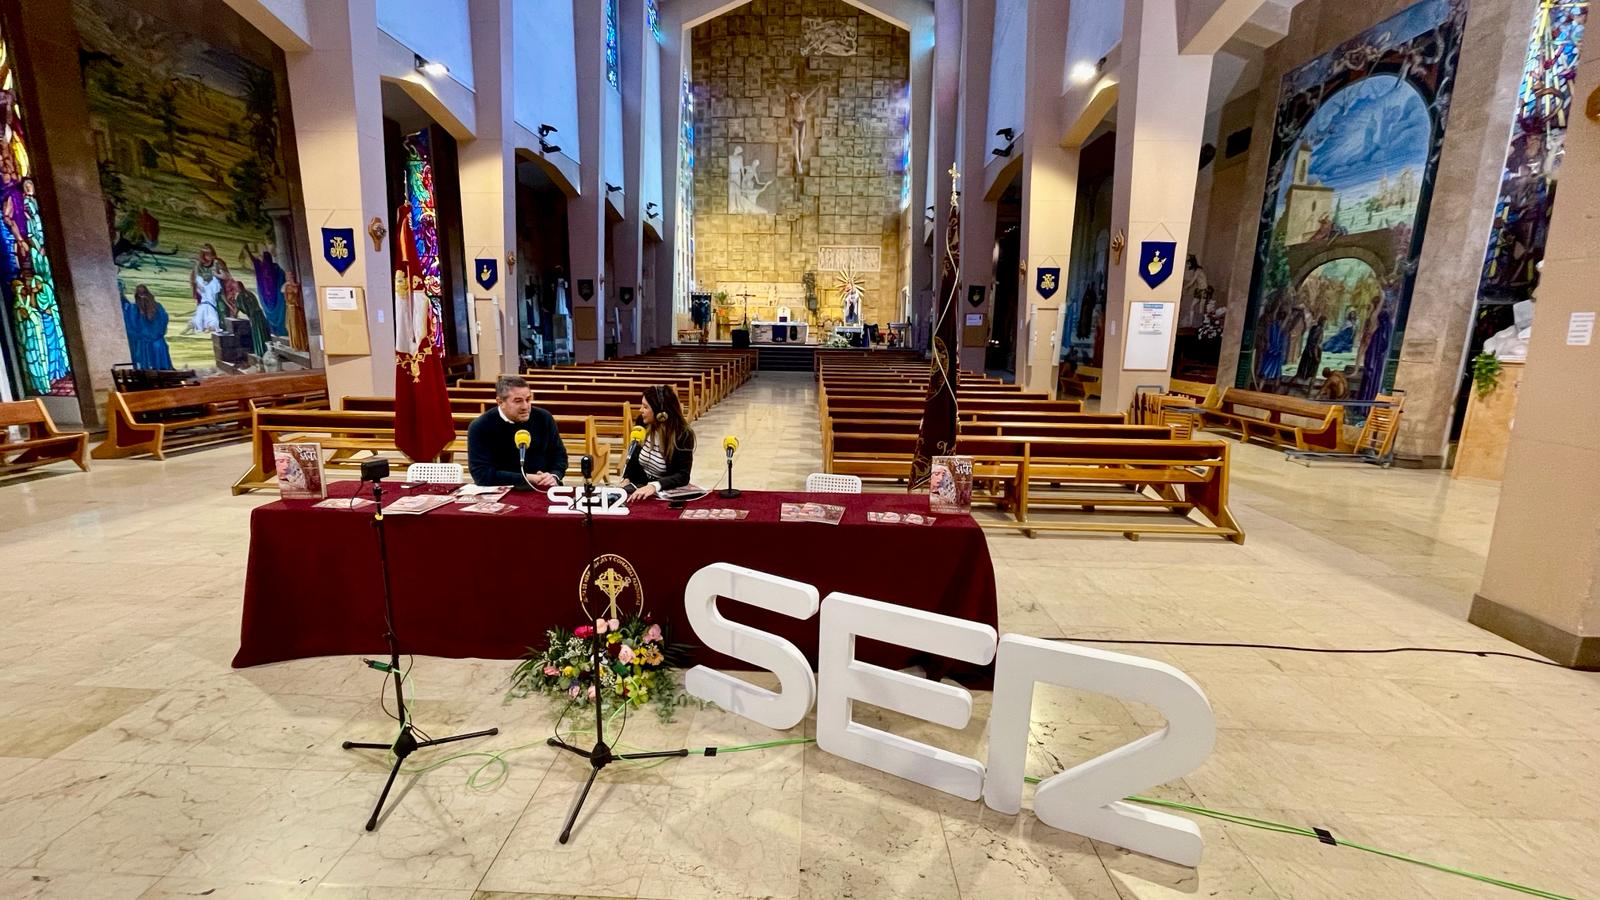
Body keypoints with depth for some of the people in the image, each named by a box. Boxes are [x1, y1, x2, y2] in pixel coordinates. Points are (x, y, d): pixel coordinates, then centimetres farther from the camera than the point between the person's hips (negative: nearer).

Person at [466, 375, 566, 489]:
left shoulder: (544, 418, 0)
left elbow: (559, 454, 9)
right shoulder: (480, 428, -7)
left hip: (543, 491, 2)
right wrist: (527, 479, -16)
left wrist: (554, 476, -11)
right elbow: (482, 474, -11)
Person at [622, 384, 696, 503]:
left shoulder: (683, 435, -16)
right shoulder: (643, 425, -2)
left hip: (665, 492, -4)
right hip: (638, 488, 4)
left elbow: (683, 476, -21)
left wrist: (655, 486, -36)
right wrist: (626, 479, -4)